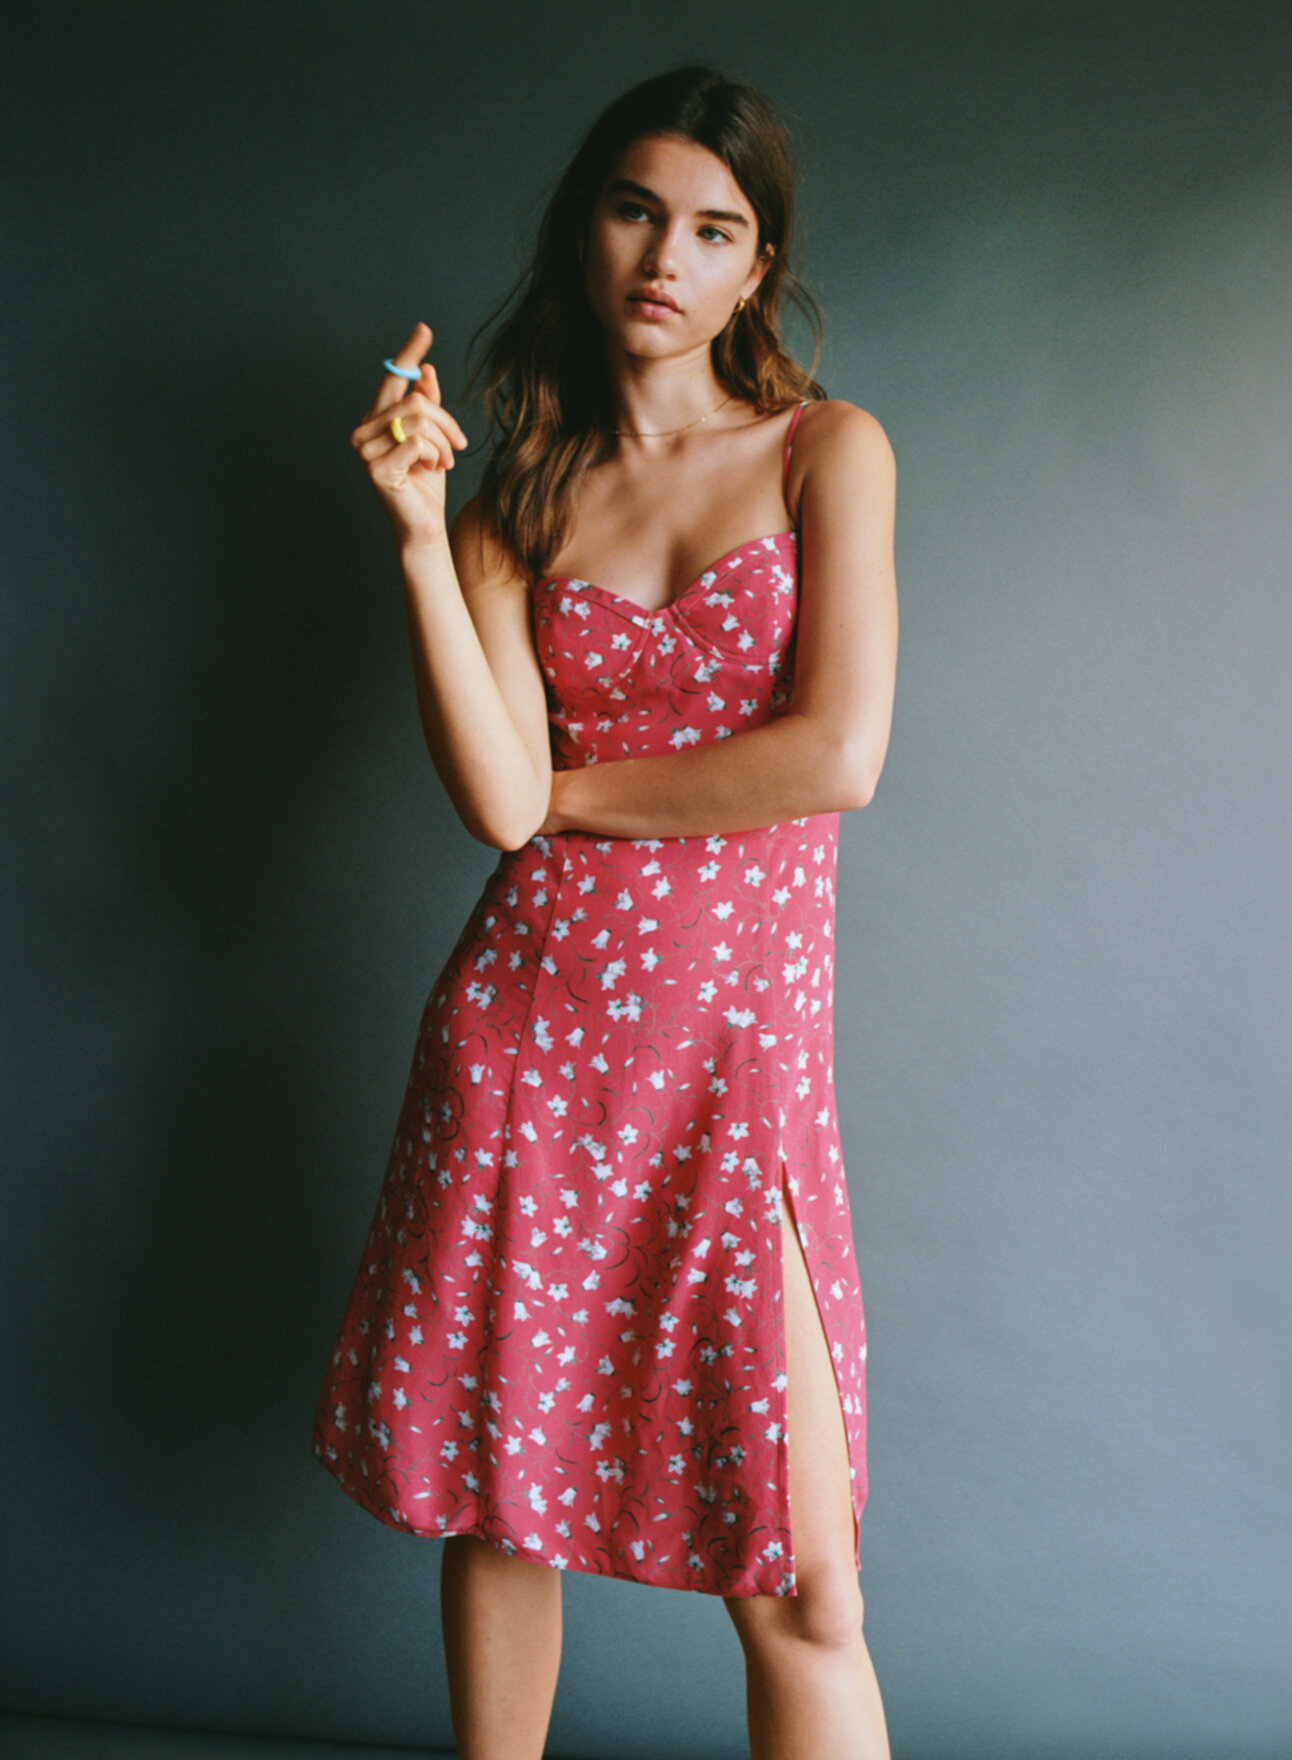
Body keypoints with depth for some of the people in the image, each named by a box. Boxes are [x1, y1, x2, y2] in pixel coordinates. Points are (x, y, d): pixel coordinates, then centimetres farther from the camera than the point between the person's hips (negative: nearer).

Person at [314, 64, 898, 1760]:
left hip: (738, 1040, -2)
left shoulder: (829, 450, 4)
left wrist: (573, 789, -2)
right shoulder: (517, 490, 9)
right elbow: (496, 798, -5)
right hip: (528, 1025, 3)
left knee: (800, 1585, -2)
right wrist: (420, 532, -11)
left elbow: (837, 755, -9)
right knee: (495, 1500, 12)